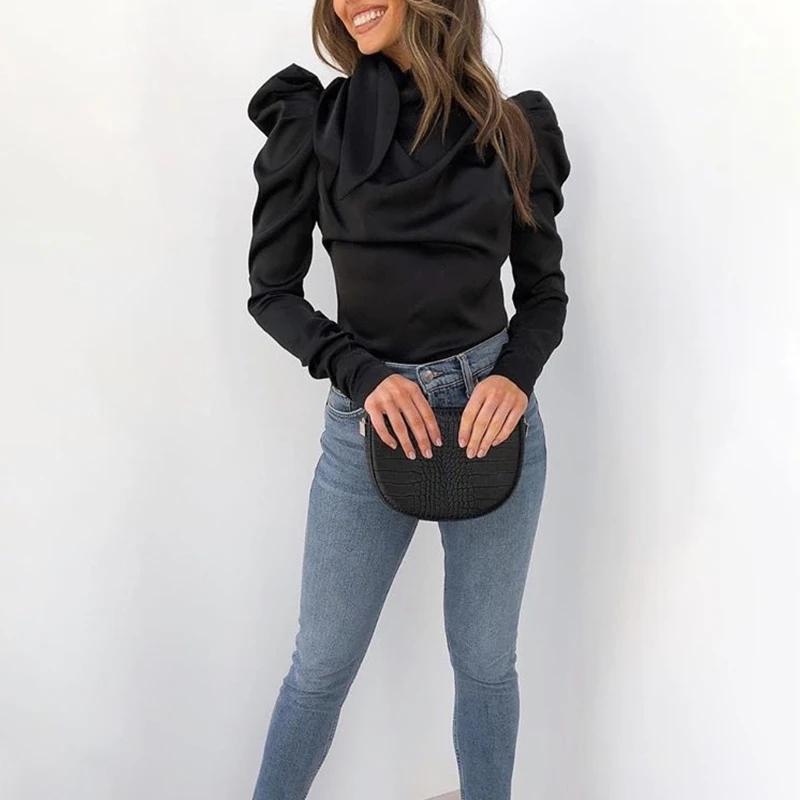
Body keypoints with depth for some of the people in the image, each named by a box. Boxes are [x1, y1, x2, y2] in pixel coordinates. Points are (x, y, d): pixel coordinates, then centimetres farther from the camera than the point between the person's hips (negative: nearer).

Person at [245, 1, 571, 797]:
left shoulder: (513, 129, 2)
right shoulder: (315, 122, -3)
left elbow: (544, 290, 6)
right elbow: (272, 290, 0)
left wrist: (516, 376, -13)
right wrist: (362, 372, -15)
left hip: (494, 412, 1)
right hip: (366, 417, -1)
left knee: (485, 660, 14)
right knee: (323, 662, 11)